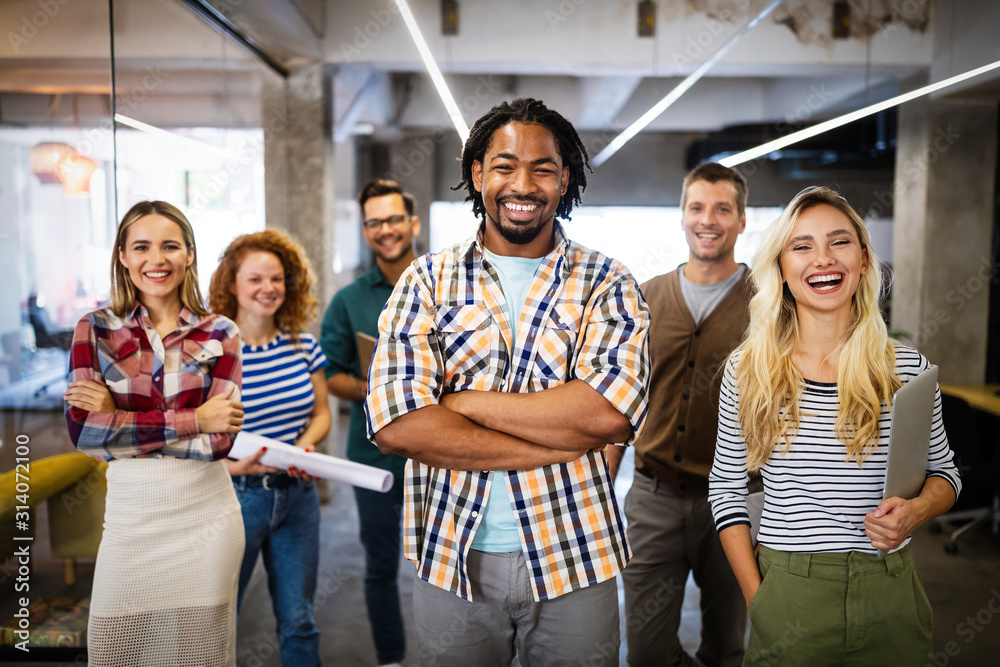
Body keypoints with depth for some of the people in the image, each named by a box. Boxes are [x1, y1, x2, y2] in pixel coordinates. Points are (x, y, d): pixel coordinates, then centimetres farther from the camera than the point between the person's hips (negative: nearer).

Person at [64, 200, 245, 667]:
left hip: (204, 514, 0)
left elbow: (218, 441, -11)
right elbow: (82, 430, -13)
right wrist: (192, 421, -14)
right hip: (130, 514, 1)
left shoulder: (220, 333, 0)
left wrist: (120, 418, -14)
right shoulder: (95, 330, 1)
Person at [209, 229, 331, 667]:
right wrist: (236, 466, -25)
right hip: (235, 497, -3)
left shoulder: (304, 346, 0)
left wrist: (307, 444, -10)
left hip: (297, 495, 4)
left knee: (297, 621, 14)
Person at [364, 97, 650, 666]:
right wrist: (564, 440, -16)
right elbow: (395, 424, -14)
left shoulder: (606, 284, -1)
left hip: (572, 561, 0)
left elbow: (610, 411, -18)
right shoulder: (427, 280, 0)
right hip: (452, 559, 1)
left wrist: (462, 401, -15)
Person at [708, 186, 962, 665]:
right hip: (787, 594, -1)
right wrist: (756, 597, -4)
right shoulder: (748, 370, -4)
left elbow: (943, 472, 10)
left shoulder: (908, 368, -3)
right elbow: (726, 488, 1)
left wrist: (916, 511, -12)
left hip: (889, 596, 1)